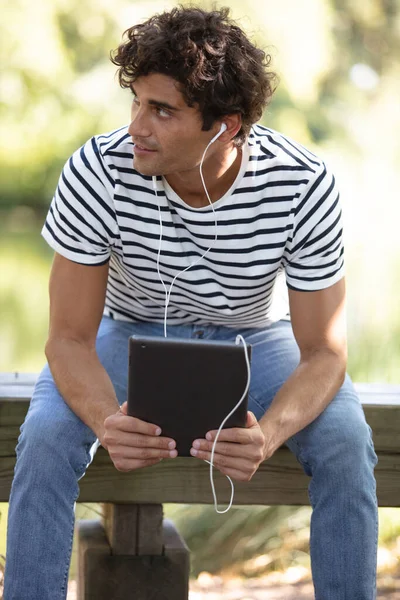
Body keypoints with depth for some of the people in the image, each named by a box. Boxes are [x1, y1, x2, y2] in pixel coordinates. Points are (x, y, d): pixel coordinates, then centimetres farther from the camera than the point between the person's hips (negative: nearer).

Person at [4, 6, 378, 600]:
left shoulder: (303, 184, -28)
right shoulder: (98, 172, -28)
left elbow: (323, 352, -21)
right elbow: (70, 338, -21)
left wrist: (268, 434, -43)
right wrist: (107, 423, -43)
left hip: (256, 336, 0)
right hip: (132, 332, 0)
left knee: (346, 445, -26)